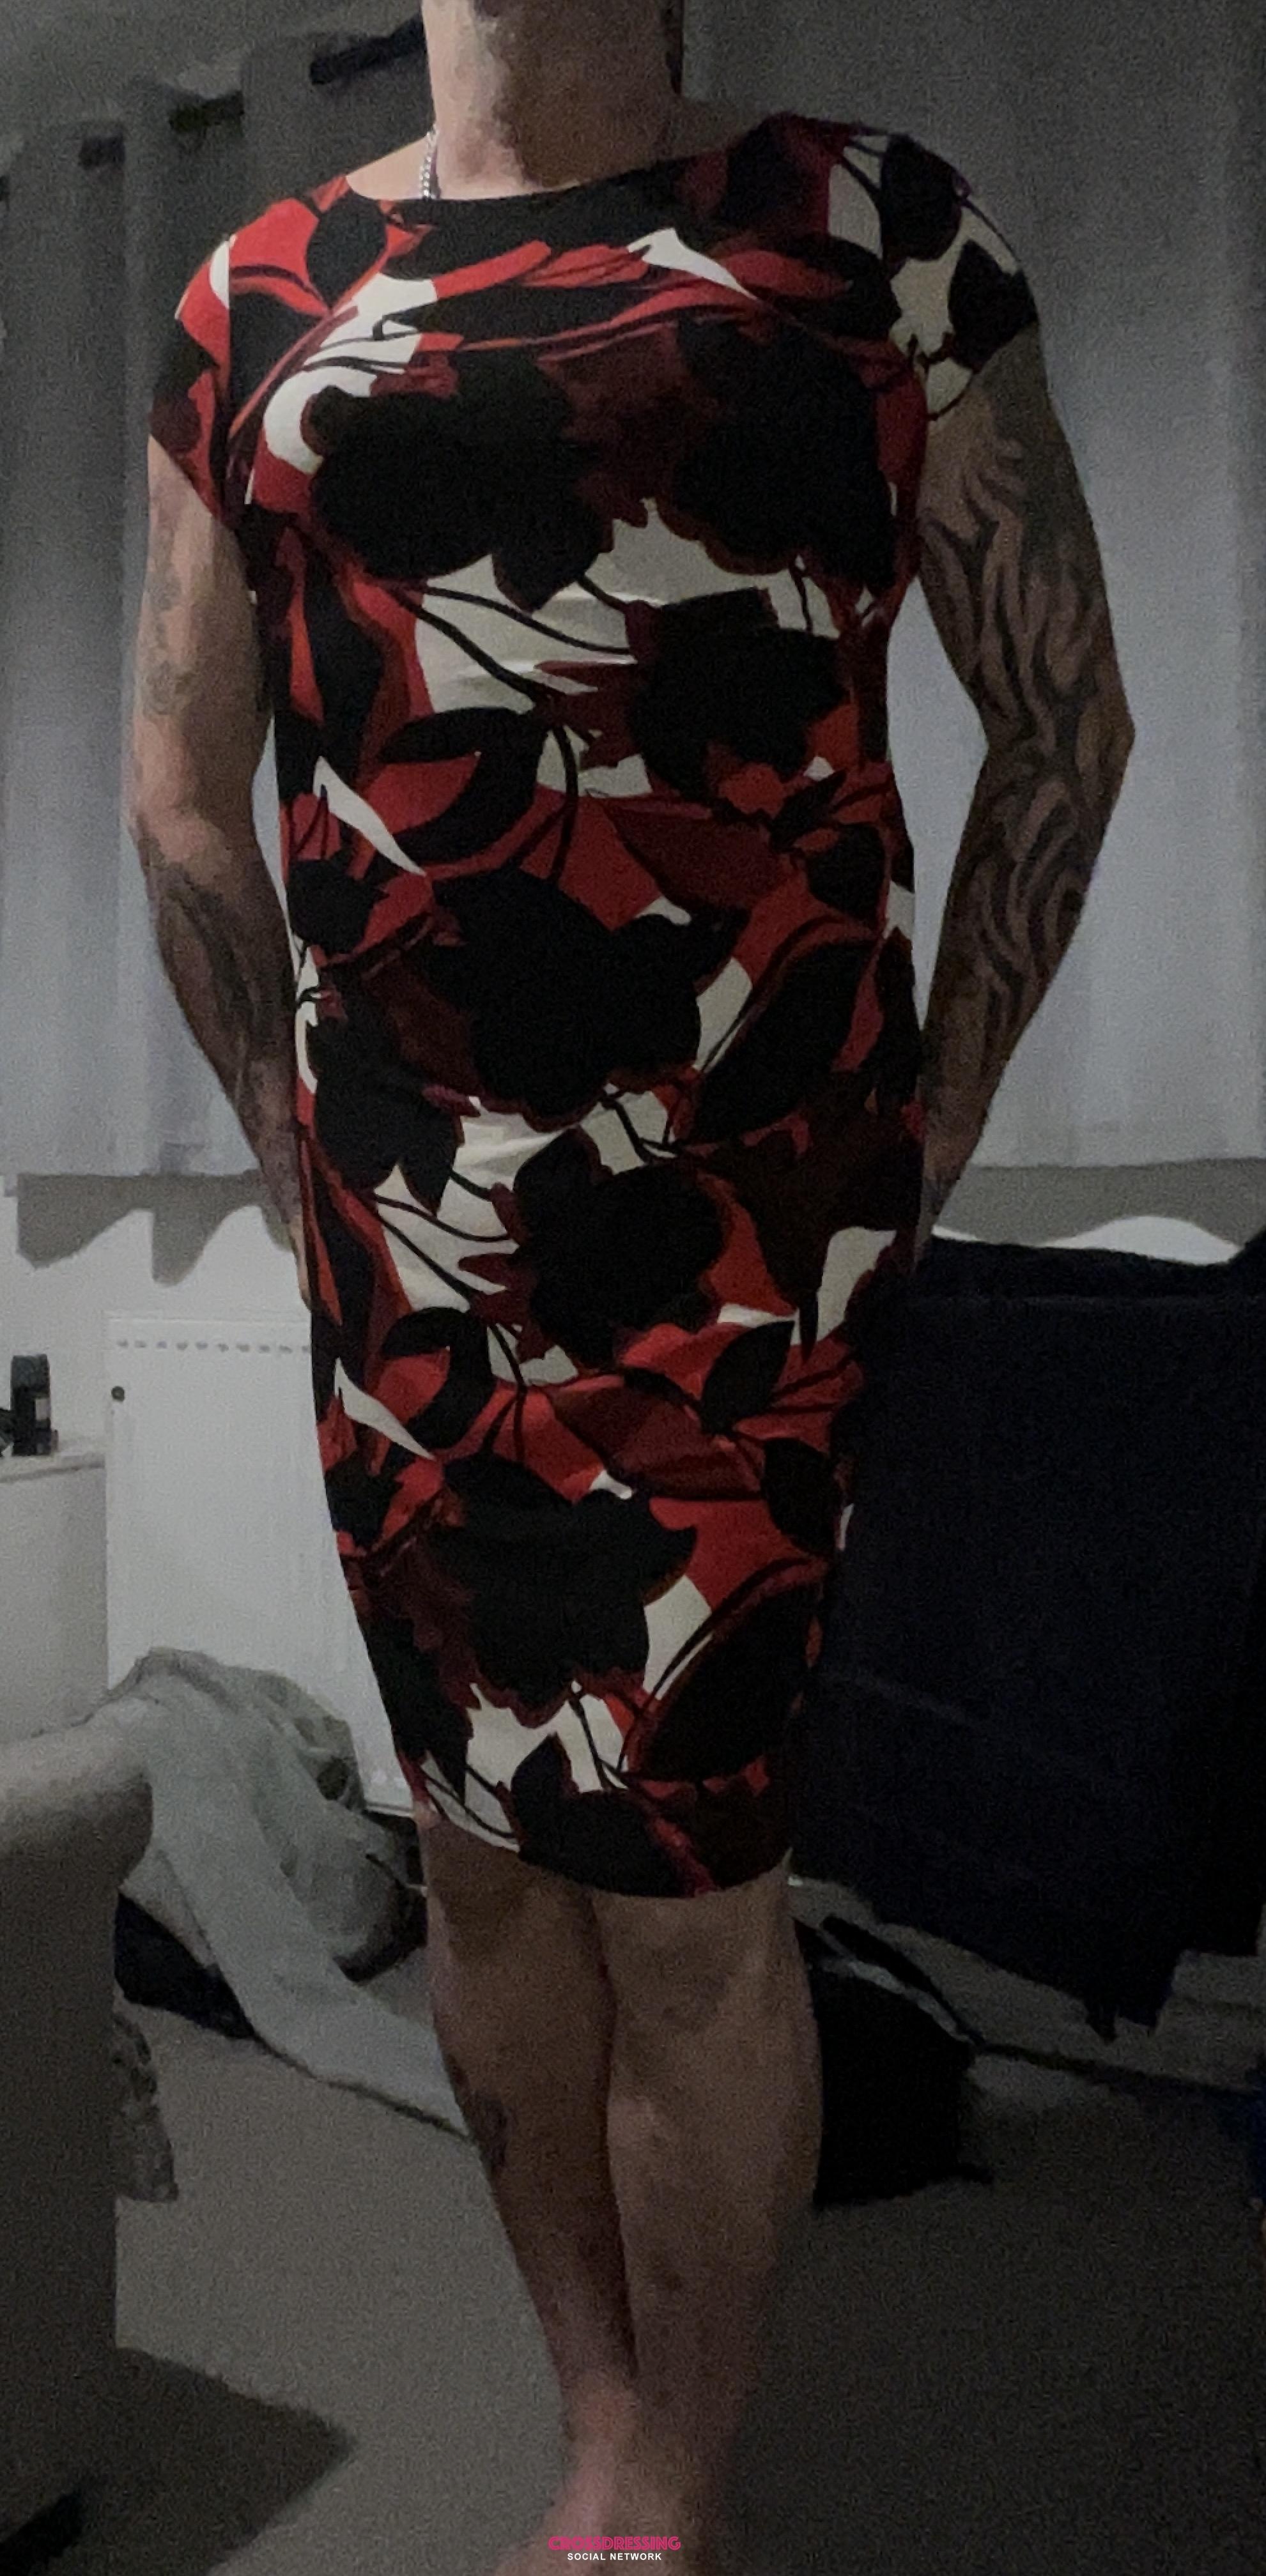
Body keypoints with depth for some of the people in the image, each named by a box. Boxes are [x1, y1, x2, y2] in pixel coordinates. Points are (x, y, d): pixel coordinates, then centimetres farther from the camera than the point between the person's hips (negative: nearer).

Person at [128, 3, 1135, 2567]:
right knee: (483, 1854, 11)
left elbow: (1067, 719, 7)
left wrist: (927, 1144, 3)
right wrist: (316, 1164, 9)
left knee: (685, 1892, 2)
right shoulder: (259, 303, 12)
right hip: (406, 1245, 3)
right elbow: (187, 804, 14)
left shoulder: (877, 228, 6)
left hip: (748, 1224, -2)